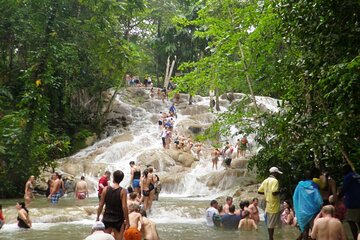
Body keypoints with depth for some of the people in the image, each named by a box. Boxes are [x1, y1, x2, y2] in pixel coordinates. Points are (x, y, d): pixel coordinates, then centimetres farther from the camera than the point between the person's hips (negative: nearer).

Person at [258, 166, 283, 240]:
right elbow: (274, 192, -27)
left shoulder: (265, 181, 9)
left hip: (268, 205, 8)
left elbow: (259, 191, 11)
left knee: (269, 223, 15)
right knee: (272, 224, -1)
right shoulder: (275, 181, -15)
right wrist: (279, 191, -8)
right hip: (274, 206, -8)